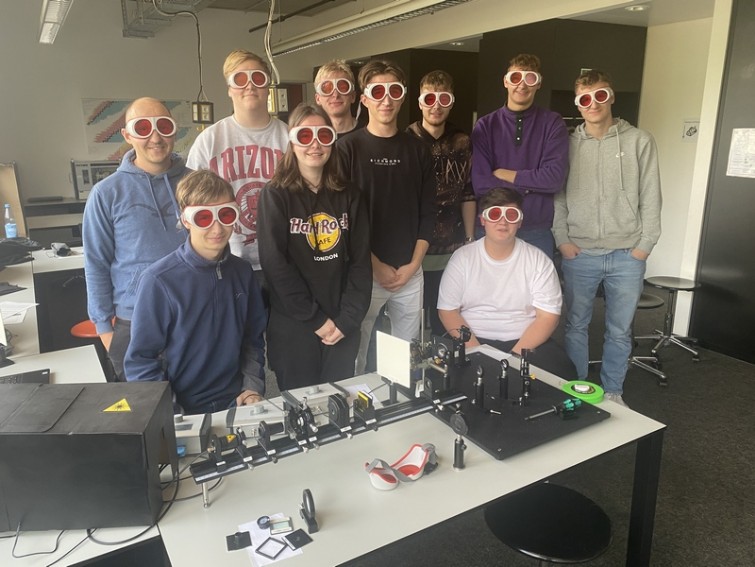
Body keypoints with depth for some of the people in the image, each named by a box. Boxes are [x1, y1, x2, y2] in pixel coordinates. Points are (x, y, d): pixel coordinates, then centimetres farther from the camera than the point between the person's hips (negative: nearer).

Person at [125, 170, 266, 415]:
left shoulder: (242, 271, 2)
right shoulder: (160, 280, -12)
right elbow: (141, 359, -6)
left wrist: (253, 386, 2)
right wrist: (172, 418, -12)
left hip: (236, 404, 2)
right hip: (184, 413, -2)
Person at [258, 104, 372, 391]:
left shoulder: (349, 196, 6)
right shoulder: (276, 195, -4)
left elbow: (361, 261, 3)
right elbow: (275, 264, -10)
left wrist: (347, 319, -7)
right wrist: (316, 319, -12)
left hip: (343, 325, 3)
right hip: (293, 325, -3)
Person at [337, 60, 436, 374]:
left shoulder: (418, 149, 8)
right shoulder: (348, 148, -3)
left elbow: (427, 211, 8)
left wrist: (413, 264, -2)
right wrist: (376, 266, -10)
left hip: (410, 272, 4)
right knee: (356, 354, 1)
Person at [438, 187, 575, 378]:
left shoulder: (538, 260, 0)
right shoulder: (462, 257, 1)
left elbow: (548, 316, -4)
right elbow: (448, 310, -1)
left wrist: (515, 354, -18)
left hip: (527, 341, 1)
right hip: (474, 341, 0)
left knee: (563, 374, -23)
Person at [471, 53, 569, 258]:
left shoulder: (553, 124, 1)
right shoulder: (485, 126, 1)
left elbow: (555, 178, -13)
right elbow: (481, 185, -9)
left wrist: (505, 175, -8)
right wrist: (531, 184, -10)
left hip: (537, 233, 0)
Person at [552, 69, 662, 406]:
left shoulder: (639, 142, 4)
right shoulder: (568, 144, 6)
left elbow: (650, 198, 3)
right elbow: (556, 196, 5)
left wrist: (644, 245, -3)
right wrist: (562, 240, -4)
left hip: (627, 255, 0)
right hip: (578, 254, 0)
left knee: (620, 330, 9)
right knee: (576, 326, 9)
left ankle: (613, 392, 26)